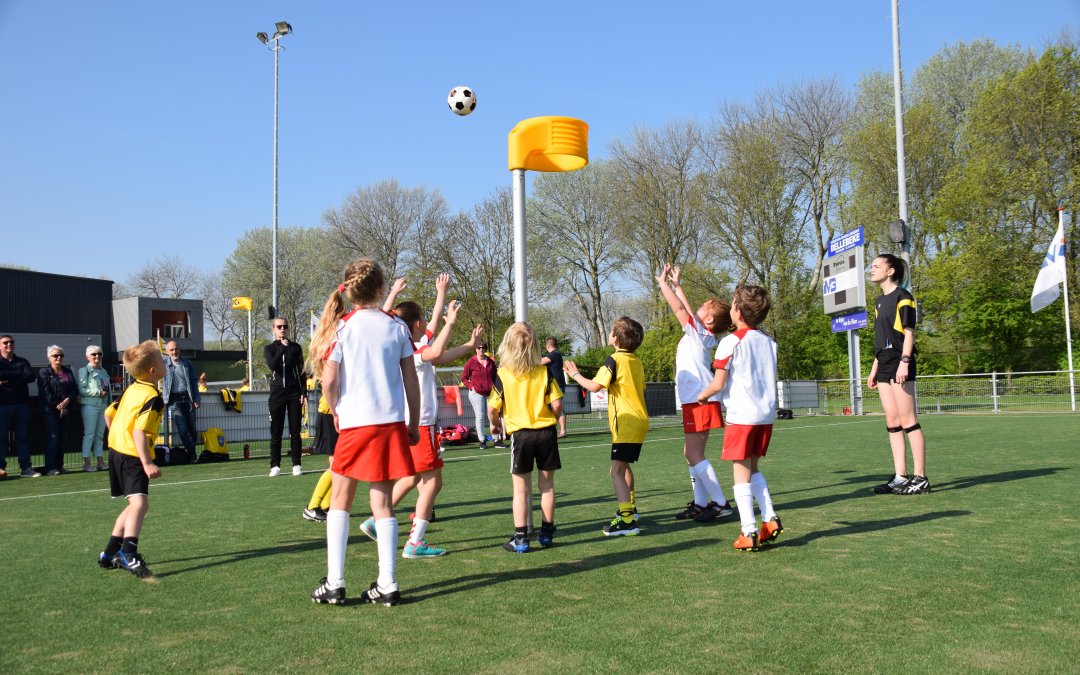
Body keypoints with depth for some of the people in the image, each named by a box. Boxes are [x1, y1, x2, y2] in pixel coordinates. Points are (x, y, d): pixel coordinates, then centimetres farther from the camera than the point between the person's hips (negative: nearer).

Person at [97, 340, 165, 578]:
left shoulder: (132, 390, 11)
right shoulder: (152, 398, -17)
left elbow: (109, 413, 22)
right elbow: (139, 431, -26)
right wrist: (147, 463, -30)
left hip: (116, 449, 10)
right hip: (132, 456, -10)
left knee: (135, 504, 20)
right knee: (139, 503, -20)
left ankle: (110, 554, 27)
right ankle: (129, 555, -35)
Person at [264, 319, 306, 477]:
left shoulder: (295, 347, 8)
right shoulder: (269, 348, 7)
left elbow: (301, 371, 8)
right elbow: (272, 365, -13)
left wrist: (304, 392, 1)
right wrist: (282, 348, -15)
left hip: (294, 393, 0)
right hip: (277, 393, 0)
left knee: (295, 431, 1)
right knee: (276, 431, 1)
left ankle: (296, 464, 5)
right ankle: (275, 466, 5)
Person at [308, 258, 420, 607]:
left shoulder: (342, 326, -3)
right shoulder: (397, 326, 3)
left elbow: (329, 380, -9)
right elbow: (411, 379, 4)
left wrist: (335, 411, 10)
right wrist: (414, 424, 13)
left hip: (355, 423, -2)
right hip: (392, 422, 2)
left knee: (340, 500, 12)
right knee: (382, 503, 7)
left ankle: (334, 582, 9)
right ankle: (387, 584, 7)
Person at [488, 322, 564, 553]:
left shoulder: (502, 375, -7)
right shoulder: (544, 372, -3)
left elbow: (492, 407, -6)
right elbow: (557, 404, -6)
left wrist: (495, 423, 15)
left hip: (519, 434, -2)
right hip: (546, 432, 2)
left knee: (521, 489, 5)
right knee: (546, 485, 14)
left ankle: (520, 538, 4)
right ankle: (547, 532, 22)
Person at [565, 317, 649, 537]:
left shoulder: (614, 360, -13)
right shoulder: (636, 362, 11)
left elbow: (595, 386, -19)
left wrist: (575, 374, -4)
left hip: (626, 424, -9)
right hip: (639, 421, 9)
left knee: (617, 471, -12)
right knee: (624, 465, 26)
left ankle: (627, 520, -20)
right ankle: (630, 507, 41)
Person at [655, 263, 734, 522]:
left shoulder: (699, 332, -9)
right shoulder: (700, 334, 13)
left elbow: (679, 308, -11)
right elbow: (686, 309, 26)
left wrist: (663, 283, 1)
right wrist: (675, 284, 29)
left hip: (700, 401, -10)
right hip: (695, 402, 10)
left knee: (694, 454, -11)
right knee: (692, 454, 13)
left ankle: (720, 503, -9)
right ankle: (700, 503, 17)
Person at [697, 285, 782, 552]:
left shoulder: (730, 342, -9)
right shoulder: (769, 341, 10)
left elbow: (718, 383, -8)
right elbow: (770, 379, 16)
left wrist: (703, 395, 11)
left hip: (741, 415, -6)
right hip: (766, 413, 6)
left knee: (741, 470, -2)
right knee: (753, 467, 18)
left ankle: (749, 532, -5)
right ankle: (770, 519, 8)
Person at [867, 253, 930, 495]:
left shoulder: (902, 297, -5)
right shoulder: (880, 301, 20)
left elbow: (908, 332, -12)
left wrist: (904, 362, -21)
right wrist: (874, 369, 20)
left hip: (899, 366, -9)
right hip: (884, 367, 9)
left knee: (907, 421, -8)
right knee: (892, 422, 6)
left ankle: (920, 478, -4)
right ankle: (900, 477, 9)